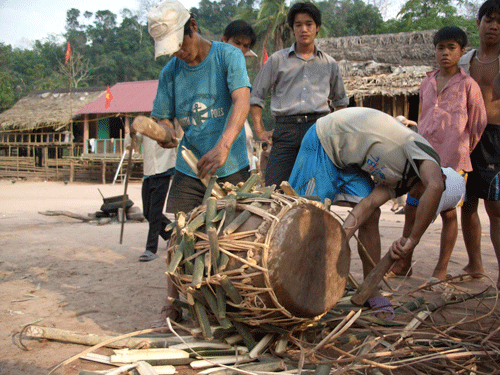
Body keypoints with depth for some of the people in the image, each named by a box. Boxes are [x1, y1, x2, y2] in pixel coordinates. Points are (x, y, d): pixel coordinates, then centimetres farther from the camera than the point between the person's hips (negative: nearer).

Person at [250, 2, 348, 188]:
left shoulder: (329, 64, 19)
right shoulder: (277, 60, 13)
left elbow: (341, 101, 31)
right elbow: (255, 97, 14)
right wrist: (260, 131, 6)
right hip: (286, 129, -1)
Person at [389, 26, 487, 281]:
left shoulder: (468, 85, -3)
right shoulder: (426, 83, 12)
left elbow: (479, 124, 2)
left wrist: (459, 151, 8)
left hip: (453, 161, -5)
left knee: (448, 213, 2)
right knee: (411, 209, 6)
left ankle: (441, 269, 14)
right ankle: (404, 264, 19)